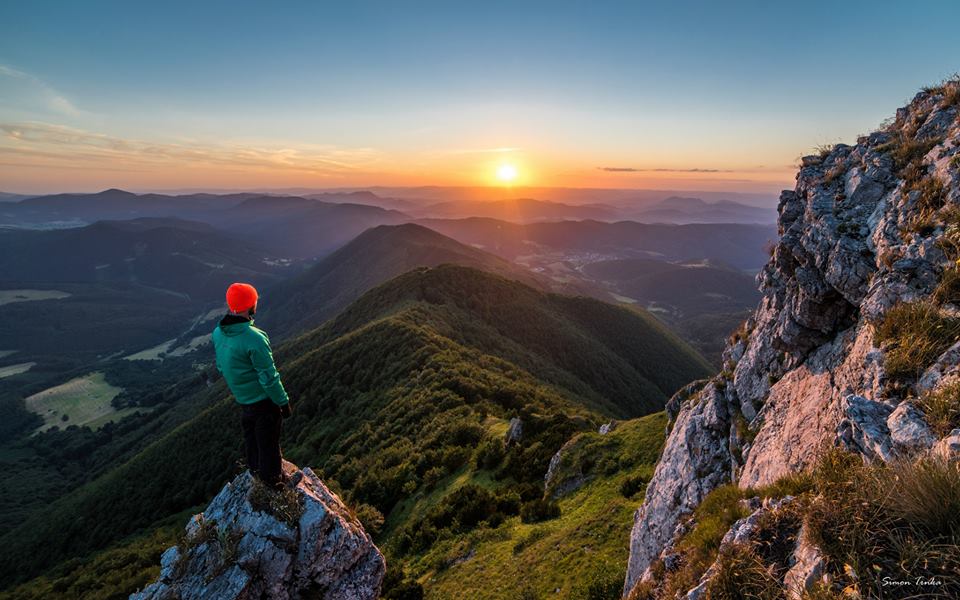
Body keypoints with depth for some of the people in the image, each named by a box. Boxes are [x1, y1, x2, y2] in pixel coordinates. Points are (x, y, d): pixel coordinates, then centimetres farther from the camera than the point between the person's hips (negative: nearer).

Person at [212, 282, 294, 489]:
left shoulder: (218, 333, -7)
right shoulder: (254, 339, -32)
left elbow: (221, 366, 8)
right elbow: (268, 377, -25)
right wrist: (283, 401, -13)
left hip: (241, 397, 8)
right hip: (263, 398, -7)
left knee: (250, 432, 27)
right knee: (268, 439, 12)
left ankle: (256, 467, 48)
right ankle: (272, 478, 31)